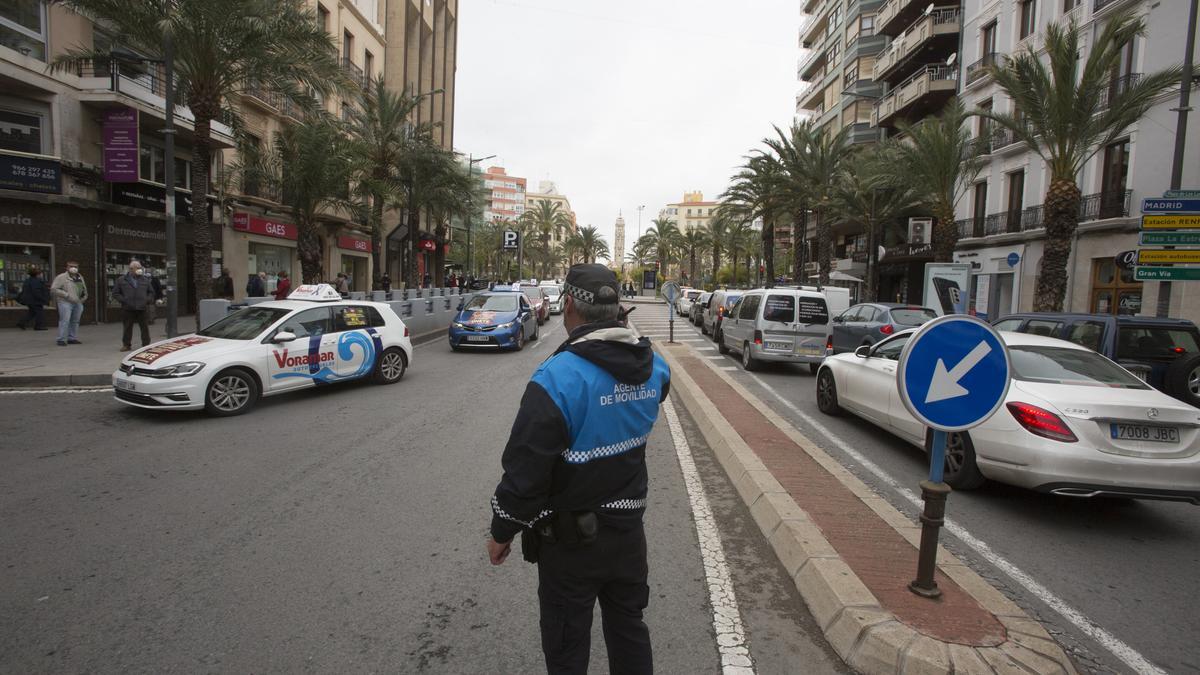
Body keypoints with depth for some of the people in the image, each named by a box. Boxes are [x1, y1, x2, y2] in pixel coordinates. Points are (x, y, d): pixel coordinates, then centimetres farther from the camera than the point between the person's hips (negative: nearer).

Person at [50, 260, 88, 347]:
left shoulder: (80, 277, 18)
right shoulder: (61, 277, -3)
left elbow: (84, 289, 30)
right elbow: (53, 289, -10)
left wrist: (84, 297, 13)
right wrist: (67, 295, -15)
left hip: (78, 303, 6)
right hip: (65, 303, -6)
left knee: (75, 321, 7)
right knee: (65, 321, -10)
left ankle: (72, 338, 14)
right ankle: (62, 340, -8)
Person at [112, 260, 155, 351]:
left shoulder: (145, 280, 11)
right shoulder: (121, 281, 5)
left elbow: (151, 292, 19)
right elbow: (115, 293, 6)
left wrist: (148, 300, 2)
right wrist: (123, 300, -7)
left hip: (142, 309, 1)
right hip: (128, 309, -1)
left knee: (144, 327, 3)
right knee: (127, 328, 4)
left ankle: (146, 344, 10)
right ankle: (126, 345, 14)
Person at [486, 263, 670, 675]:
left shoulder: (556, 379, -26)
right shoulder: (652, 366, -7)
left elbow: (525, 468, -23)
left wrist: (502, 531, -7)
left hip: (571, 538, -5)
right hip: (628, 528, 6)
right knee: (629, 628, 25)